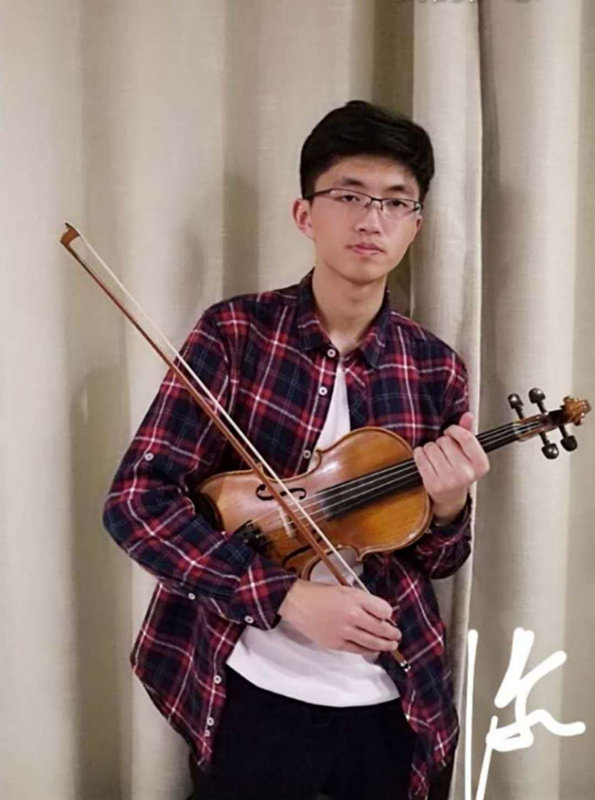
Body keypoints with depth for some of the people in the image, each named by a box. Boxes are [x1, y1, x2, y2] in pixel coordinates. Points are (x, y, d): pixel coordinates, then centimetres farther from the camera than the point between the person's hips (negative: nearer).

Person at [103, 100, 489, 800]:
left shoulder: (436, 370, -2)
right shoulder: (236, 331, -10)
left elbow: (437, 563, 7)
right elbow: (135, 499, -14)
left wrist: (446, 508, -16)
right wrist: (284, 596, -23)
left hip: (392, 706, 3)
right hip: (252, 695, -3)